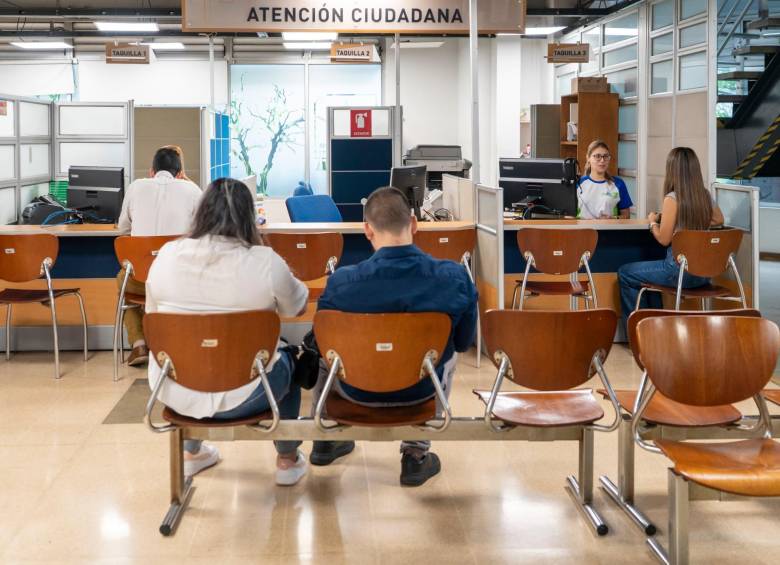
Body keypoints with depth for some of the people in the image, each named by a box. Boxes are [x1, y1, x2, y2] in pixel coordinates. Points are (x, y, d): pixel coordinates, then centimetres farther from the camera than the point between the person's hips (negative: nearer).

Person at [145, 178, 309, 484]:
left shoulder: (166, 256, -7)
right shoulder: (266, 261, -16)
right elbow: (298, 307, 3)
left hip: (174, 391, 3)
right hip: (239, 395, -3)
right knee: (286, 357, 30)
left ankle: (192, 453, 51)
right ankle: (287, 460, 37)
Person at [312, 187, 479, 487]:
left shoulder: (341, 283, -25)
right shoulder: (455, 278, -23)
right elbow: (463, 341, -6)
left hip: (357, 389, 0)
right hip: (421, 389, 0)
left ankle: (326, 440, 49)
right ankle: (416, 454, 33)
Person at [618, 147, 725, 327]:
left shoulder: (672, 198, -17)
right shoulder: (706, 195, 3)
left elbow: (663, 239, -11)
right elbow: (719, 219, 22)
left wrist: (653, 221, 7)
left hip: (681, 271, -7)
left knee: (624, 274, 12)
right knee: (649, 271, 34)